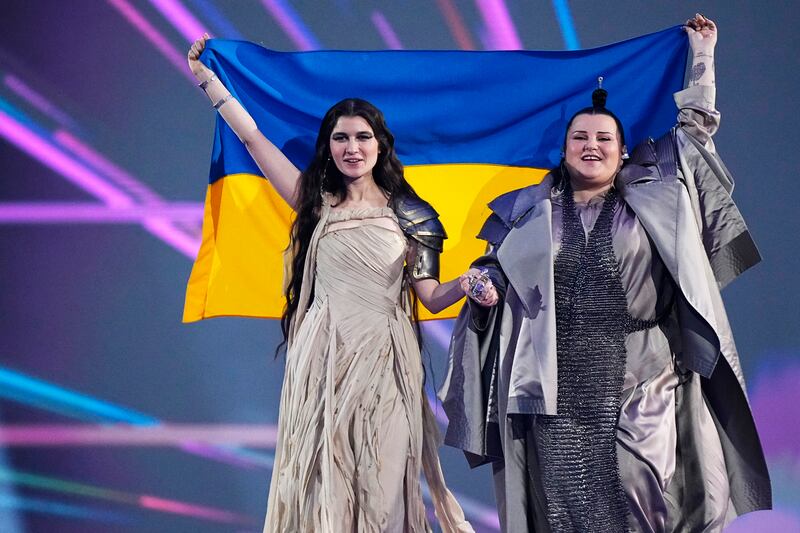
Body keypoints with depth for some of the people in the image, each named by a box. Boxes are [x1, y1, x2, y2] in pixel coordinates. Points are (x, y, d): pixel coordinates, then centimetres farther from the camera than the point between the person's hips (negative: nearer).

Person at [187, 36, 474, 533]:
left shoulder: (408, 213, 6)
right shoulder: (318, 203, 7)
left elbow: (432, 296, 3)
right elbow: (252, 137, 7)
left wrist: (470, 282, -18)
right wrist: (207, 77, 10)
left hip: (384, 361, -1)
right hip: (323, 358, 1)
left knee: (382, 487, 0)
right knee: (322, 480, 2)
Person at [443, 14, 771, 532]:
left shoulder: (652, 195, 9)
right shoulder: (532, 210, 12)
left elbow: (696, 128, 16)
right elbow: (499, 267, 21)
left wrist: (702, 54, 18)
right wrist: (483, 283, -1)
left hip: (640, 387, -1)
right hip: (557, 393, 1)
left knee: (638, 490, -8)